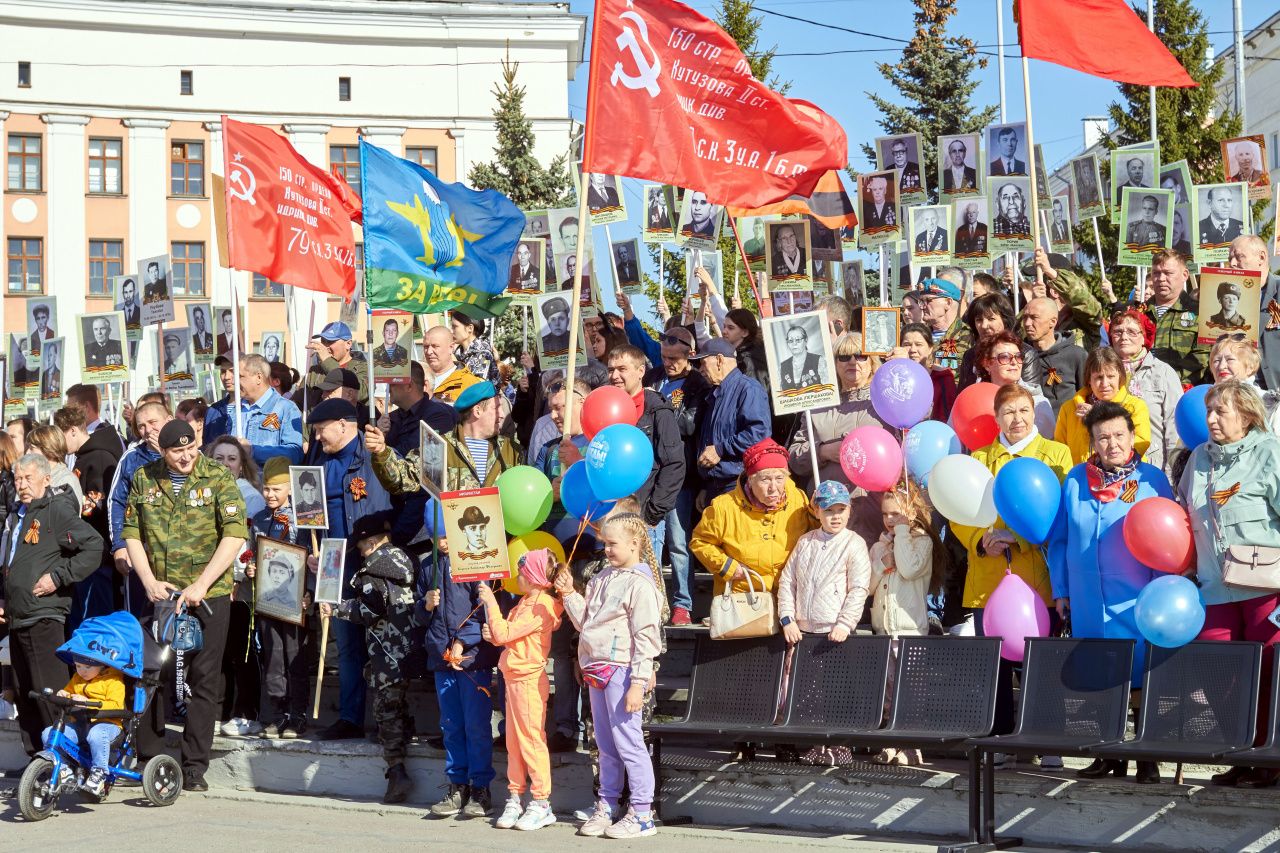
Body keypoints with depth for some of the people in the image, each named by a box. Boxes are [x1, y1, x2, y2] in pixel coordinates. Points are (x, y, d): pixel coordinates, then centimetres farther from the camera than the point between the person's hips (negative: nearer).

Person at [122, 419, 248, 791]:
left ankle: (195, 766, 6)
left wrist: (201, 585, -17)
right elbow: (132, 533, 7)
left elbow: (235, 534, -12)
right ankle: (147, 757, 17)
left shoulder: (218, 478, -5)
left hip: (210, 594, -2)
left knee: (204, 679, 0)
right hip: (160, 593, 3)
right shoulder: (144, 478, 5)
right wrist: (149, 581, -6)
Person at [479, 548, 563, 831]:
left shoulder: (539, 607, -16)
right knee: (514, 741, 11)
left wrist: (490, 601, -12)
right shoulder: (527, 603, 16)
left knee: (531, 740, -6)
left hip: (528, 680, -10)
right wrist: (493, 634, -2)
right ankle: (514, 800, 17)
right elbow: (505, 637, 19)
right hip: (514, 679, 10)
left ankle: (541, 804, -2)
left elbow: (503, 633, -19)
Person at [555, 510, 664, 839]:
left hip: (621, 671, -8)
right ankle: (606, 807, 22)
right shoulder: (602, 578, 14)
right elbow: (585, 622, 20)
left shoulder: (639, 584, -12)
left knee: (627, 741, -6)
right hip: (597, 670, 8)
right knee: (606, 745, 14)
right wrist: (569, 595, 6)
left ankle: (642, 814, -1)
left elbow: (646, 637, -16)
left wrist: (638, 682, -20)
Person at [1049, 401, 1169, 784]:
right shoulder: (1076, 479, 7)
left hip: (1137, 604, -3)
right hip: (1087, 604, 3)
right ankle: (1107, 755, 18)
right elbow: (1059, 539, 11)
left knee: (1143, 680, -2)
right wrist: (1060, 590, 8)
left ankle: (1148, 758, 7)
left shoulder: (1152, 479, 0)